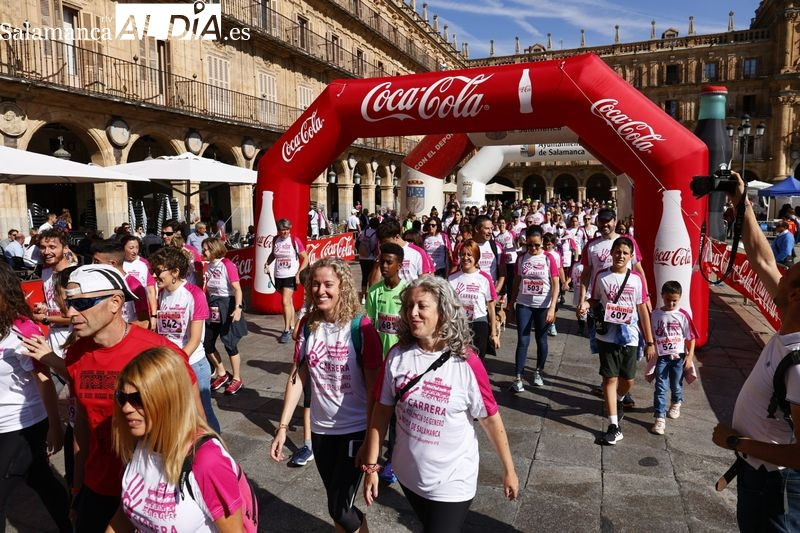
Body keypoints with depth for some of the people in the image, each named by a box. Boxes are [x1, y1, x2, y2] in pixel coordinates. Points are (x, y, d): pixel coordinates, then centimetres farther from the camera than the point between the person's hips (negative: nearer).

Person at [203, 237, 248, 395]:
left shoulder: (227, 264, -15)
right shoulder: (208, 266, 7)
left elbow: (237, 288, -19)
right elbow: (207, 289, 13)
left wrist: (238, 308, -28)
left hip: (226, 306, -7)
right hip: (212, 307, 7)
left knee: (230, 344, 0)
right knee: (207, 343, 10)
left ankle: (237, 379, 16)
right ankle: (222, 374, 29)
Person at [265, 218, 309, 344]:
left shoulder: (295, 240, -12)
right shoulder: (276, 240, 2)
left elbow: (305, 259, -8)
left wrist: (299, 274, -15)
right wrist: (267, 263, 2)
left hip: (291, 276, -5)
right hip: (279, 276, 5)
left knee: (285, 302, -13)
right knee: (289, 302, 15)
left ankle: (287, 331, -3)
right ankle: (292, 327, 27)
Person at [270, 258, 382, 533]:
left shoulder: (361, 327, -16)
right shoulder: (307, 325, -3)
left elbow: (374, 385, -12)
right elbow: (297, 377, 0)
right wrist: (282, 426, -5)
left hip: (356, 428, -4)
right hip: (321, 428, 5)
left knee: (339, 508, -2)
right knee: (337, 503, 17)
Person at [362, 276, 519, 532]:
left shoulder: (466, 363, -20)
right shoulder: (397, 356, -11)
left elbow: (491, 419, -10)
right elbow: (382, 411, -3)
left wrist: (509, 471, -2)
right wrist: (371, 465, -1)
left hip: (452, 482, -4)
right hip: (408, 474, 4)